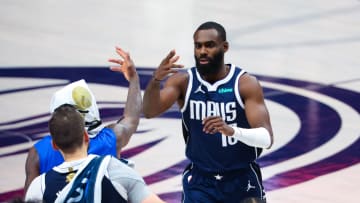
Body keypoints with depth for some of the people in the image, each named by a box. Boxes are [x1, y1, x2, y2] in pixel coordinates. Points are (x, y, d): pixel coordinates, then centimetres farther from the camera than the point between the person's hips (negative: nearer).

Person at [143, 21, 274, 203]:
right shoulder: (183, 81, -8)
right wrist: (156, 79, -43)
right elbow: (149, 112, -23)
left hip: (242, 181, -1)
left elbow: (266, 139, -21)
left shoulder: (246, 83, -13)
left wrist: (231, 130, -40)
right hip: (199, 181, 1)